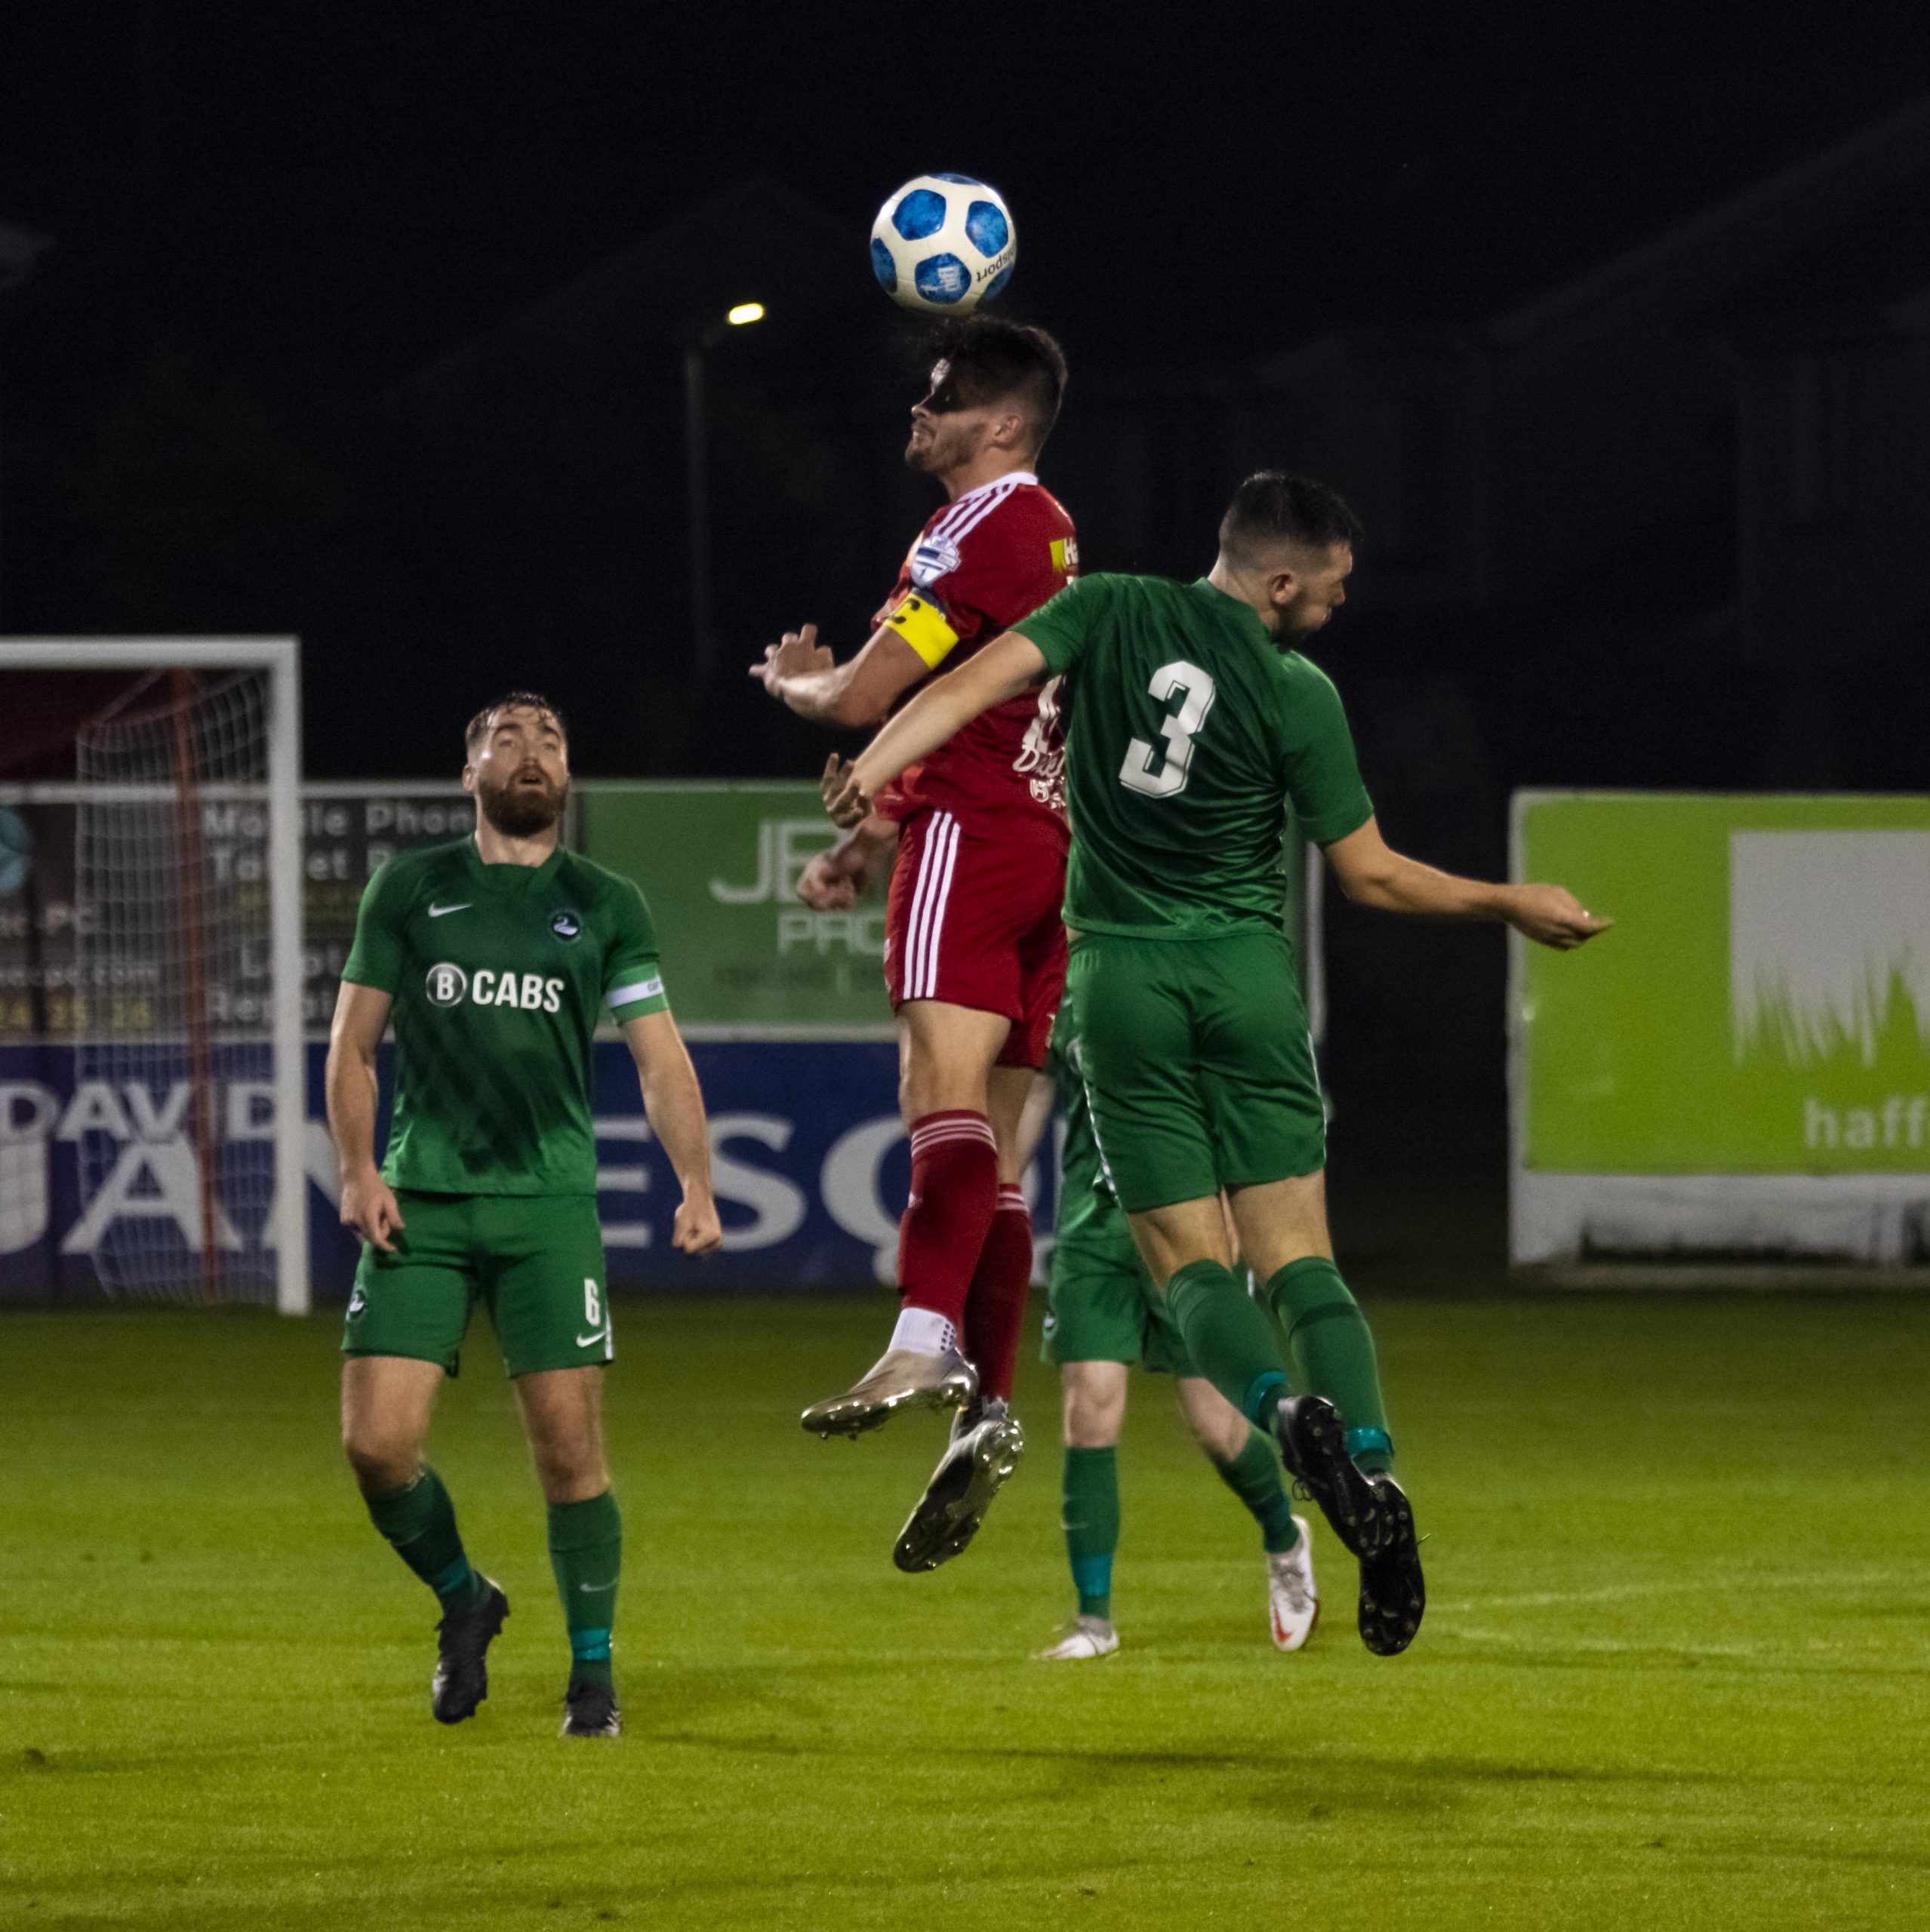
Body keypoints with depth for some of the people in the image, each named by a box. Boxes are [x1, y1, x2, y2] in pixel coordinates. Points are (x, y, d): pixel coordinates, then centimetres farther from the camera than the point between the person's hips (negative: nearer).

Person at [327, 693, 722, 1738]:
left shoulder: (607, 907, 10)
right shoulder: (410, 889, 11)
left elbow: (661, 1059, 7)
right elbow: (353, 1042, 12)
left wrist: (696, 1186, -7)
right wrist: (358, 1171, -2)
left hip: (549, 1201, -1)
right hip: (420, 1202, 1)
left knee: (569, 1448, -8)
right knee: (376, 1443, -9)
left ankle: (593, 1675, 9)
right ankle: (463, 1600, 19)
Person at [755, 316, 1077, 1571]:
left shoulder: (987, 520, -7)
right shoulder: (1052, 537, 24)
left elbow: (863, 699, -10)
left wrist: (795, 680, 12)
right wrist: (876, 839, 33)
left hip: (973, 842, -10)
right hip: (1042, 844, 10)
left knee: (946, 1095, -26)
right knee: (989, 1148, 7)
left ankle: (928, 1343, -43)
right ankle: (987, 1408, 3)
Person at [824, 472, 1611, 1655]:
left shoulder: (1110, 612, 1)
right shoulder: (1298, 693, -3)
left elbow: (977, 682, -13)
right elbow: (1371, 874, 2)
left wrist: (869, 772, -15)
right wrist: (1512, 905, 15)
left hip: (1123, 975, 1)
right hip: (1246, 973, -1)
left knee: (1191, 1259, 2)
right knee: (1298, 1250, 2)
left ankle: (1284, 1407, -27)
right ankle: (1370, 1463, -19)